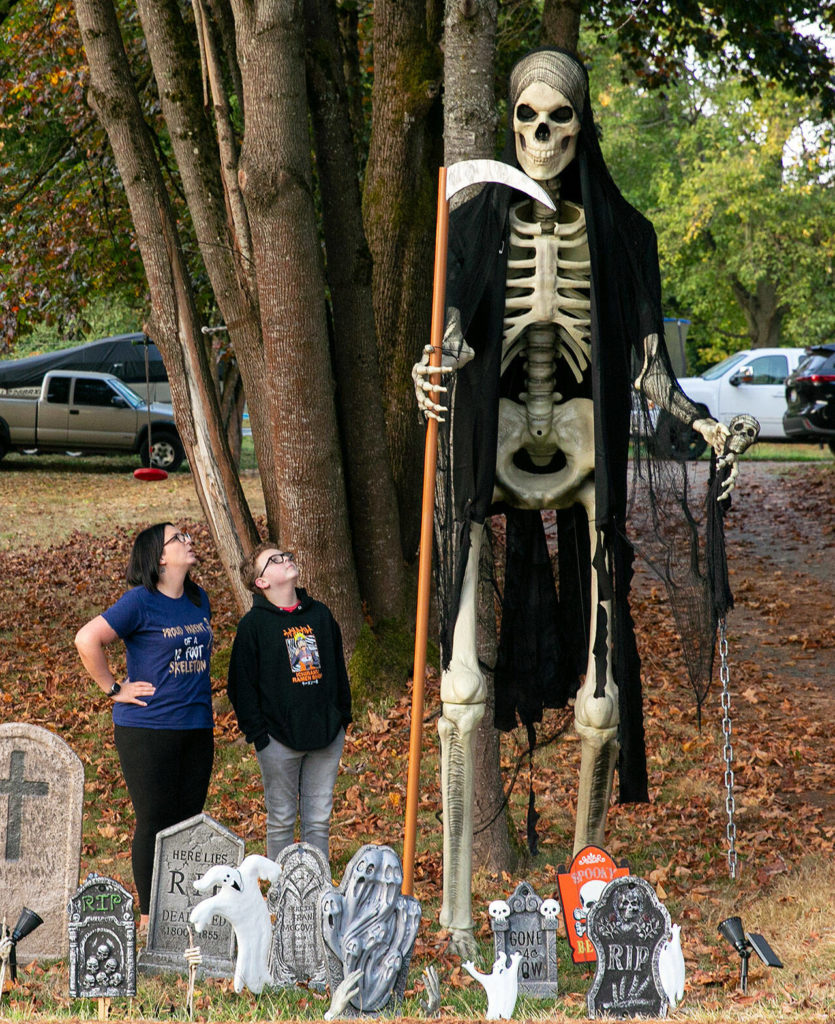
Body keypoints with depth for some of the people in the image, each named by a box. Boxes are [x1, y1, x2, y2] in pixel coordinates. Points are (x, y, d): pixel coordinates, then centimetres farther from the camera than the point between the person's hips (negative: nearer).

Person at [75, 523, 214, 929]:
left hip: (197, 728, 6)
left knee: (188, 821, 10)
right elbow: (87, 640, -17)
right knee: (155, 822, -1)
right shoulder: (140, 602, -11)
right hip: (148, 731, -6)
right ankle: (149, 916, 9)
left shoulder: (199, 600, 11)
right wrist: (114, 689, -12)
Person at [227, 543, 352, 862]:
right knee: (281, 820, 4)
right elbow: (242, 683, -4)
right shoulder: (254, 623, -2)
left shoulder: (320, 614, 11)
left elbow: (338, 668, 18)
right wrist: (257, 732, -10)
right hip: (280, 739, -4)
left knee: (319, 819, 7)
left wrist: (343, 715, 11)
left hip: (327, 734, 4)